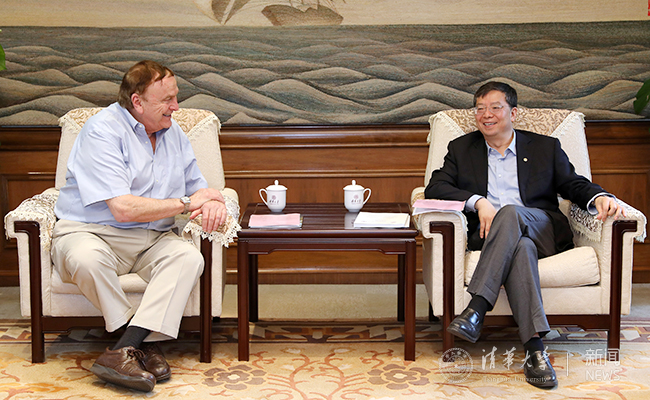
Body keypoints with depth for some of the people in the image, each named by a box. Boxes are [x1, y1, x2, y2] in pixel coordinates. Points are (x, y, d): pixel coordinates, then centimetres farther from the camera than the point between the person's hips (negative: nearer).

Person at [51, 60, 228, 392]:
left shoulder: (174, 134, 12)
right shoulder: (103, 130, -13)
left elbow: (198, 188, 20)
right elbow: (123, 208, -22)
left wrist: (212, 203, -8)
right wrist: (185, 204, -11)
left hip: (150, 240, 5)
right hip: (88, 232, -5)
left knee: (190, 257, -26)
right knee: (87, 258, -39)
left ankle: (122, 351, -32)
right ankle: (142, 340, -20)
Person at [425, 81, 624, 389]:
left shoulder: (546, 147, 22)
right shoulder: (461, 149, 20)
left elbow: (573, 184, 14)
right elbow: (435, 188, 6)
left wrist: (600, 198, -11)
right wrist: (478, 201, -11)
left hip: (542, 231, 0)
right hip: (487, 234, 0)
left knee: (510, 212, -36)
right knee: (521, 246, -37)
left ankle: (477, 308, -45)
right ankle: (534, 347, -47)